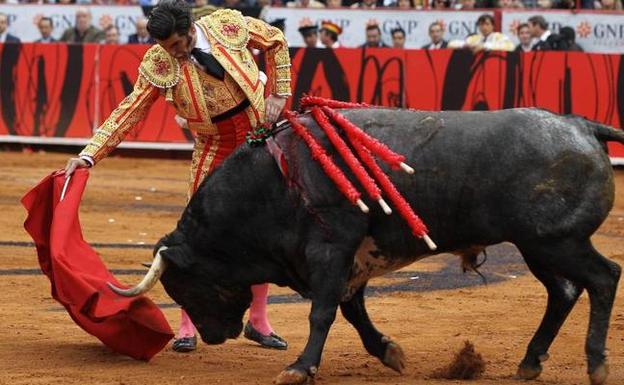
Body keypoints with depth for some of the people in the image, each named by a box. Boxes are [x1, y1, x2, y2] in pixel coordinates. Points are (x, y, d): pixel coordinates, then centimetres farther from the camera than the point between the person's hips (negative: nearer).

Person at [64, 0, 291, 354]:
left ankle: (259, 321, 16)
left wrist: (279, 94, -5)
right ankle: (188, 327, 2)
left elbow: (276, 41, 1)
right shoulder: (158, 65, -18)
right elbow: (130, 112, -17)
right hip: (213, 145, -1)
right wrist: (90, 154, -25)